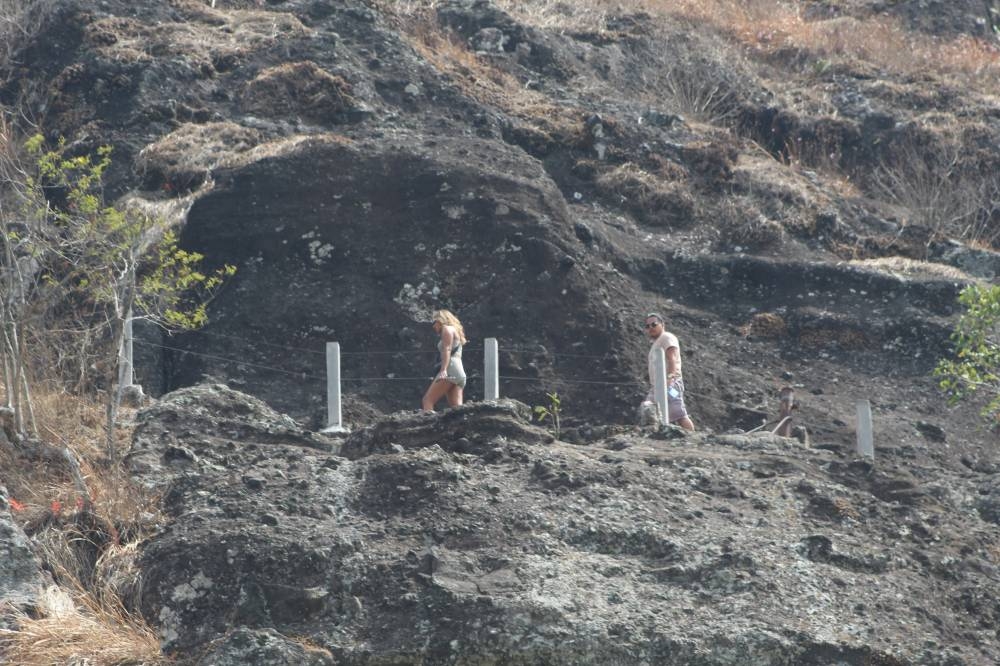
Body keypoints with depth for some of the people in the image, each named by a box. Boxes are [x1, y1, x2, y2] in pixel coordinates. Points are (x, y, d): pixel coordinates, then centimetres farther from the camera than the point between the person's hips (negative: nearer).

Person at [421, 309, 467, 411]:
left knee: (428, 400, -14)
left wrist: (443, 370, -20)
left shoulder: (447, 329, 6)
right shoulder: (456, 331, 32)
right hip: (460, 373, 9)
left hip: (450, 369, -9)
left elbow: (447, 349, -8)